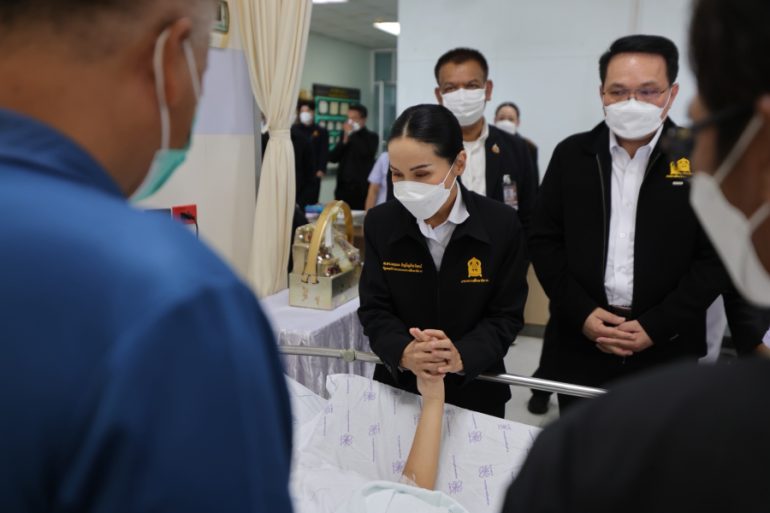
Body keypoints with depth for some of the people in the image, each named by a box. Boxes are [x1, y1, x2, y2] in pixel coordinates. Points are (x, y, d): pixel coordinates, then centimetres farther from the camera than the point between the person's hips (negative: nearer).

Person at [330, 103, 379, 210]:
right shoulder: (345, 135, 15)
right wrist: (344, 140, -4)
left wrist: (352, 135, -8)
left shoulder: (372, 137, 2)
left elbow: (367, 153, -18)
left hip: (362, 189, -4)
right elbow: (332, 158, 9)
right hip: (343, 187, 4)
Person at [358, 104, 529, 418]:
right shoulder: (380, 223, -8)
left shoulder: (502, 225, -13)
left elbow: (506, 316, -11)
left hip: (475, 390, -1)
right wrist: (405, 352, -28)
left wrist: (461, 356, -30)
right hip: (399, 387, 1)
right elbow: (374, 309, -8)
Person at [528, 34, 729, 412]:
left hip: (668, 349, -1)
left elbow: (717, 255, -4)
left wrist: (656, 327, -11)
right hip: (580, 342, 2)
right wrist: (581, 313, -9)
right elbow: (544, 240, 2)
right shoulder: (571, 154, 2)